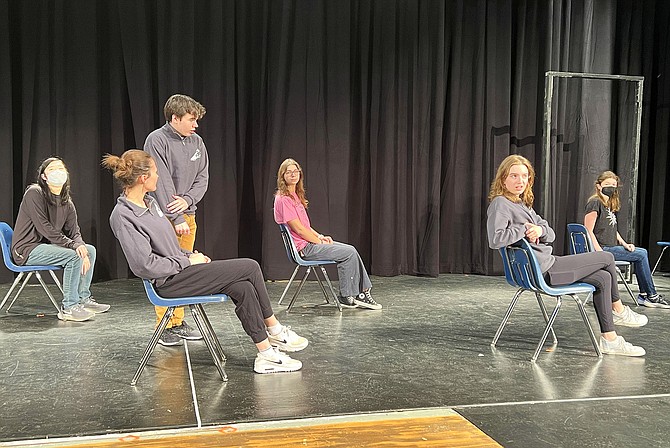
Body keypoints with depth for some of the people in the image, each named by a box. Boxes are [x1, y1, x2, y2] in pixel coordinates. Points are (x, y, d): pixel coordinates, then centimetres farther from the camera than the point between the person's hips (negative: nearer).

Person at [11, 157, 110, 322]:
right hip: (27, 249, -9)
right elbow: (44, 227, -22)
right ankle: (68, 307, -20)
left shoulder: (67, 202, 9)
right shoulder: (34, 193, -14)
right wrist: (72, 245, -26)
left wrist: (84, 252, -16)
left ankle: (83, 299, 11)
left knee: (90, 250, 3)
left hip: (46, 246, 9)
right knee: (73, 256, -27)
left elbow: (74, 231, 5)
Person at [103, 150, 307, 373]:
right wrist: (188, 261, -13)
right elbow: (146, 265, -21)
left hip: (181, 270, 9)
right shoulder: (123, 216, -17)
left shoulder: (148, 202, 13)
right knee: (250, 268, -11)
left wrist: (192, 255, 7)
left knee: (244, 288, -10)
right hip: (170, 282, -9)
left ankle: (266, 354, -3)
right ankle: (275, 331, 5)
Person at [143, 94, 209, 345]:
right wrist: (176, 218, -17)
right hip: (163, 216, -6)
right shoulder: (157, 140, -10)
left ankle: (178, 322, 19)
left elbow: (203, 177, 9)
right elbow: (162, 183, -15)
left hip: (187, 214, 6)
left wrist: (187, 199, -9)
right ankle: (164, 327, 4)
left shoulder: (196, 142, 9)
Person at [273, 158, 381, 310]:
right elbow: (298, 229, -18)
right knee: (349, 252, -12)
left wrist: (320, 236, 6)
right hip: (304, 248, -10)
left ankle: (362, 292, 5)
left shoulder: (295, 196, 16)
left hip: (309, 242, 10)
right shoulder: (283, 199, -16)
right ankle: (346, 297, -1)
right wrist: (320, 242, -10)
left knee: (351, 250, 5)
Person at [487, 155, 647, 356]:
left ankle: (609, 339, 12)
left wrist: (540, 230, -12)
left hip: (544, 266, 9)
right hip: (541, 271, -9)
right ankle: (618, 310, 26)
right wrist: (524, 229, -18)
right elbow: (495, 240, -29)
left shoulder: (522, 204, 17)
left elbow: (551, 234, 12)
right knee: (607, 258, 3)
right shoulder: (500, 204, -13)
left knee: (603, 278, 6)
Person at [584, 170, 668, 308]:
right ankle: (651, 295, 3)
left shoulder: (610, 205, 19)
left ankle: (644, 296, 3)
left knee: (642, 253, 2)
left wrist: (625, 244, 7)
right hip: (602, 249, -9)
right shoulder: (595, 203, -11)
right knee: (641, 255, -9)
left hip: (611, 247, 9)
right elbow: (588, 231, -17)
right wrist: (600, 253, -22)